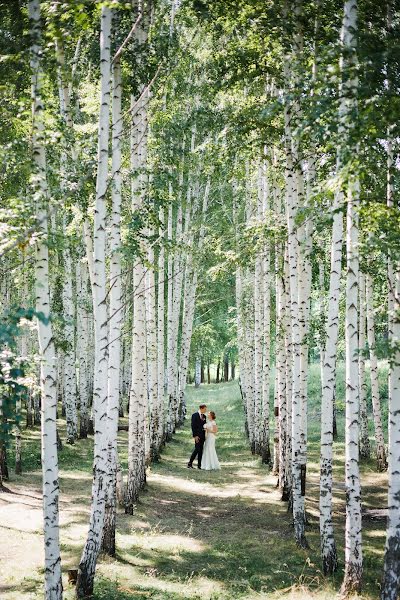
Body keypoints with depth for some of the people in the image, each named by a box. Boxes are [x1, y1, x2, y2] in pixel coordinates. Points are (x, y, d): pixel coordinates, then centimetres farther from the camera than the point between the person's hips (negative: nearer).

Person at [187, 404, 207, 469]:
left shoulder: (204, 416, 14)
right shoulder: (195, 415, -6)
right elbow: (193, 426, -10)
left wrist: (205, 435, 12)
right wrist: (195, 436, -16)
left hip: (202, 435, 7)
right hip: (197, 435, -6)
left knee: (201, 450, 5)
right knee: (197, 449, -13)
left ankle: (199, 465, 7)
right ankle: (190, 463, -5)